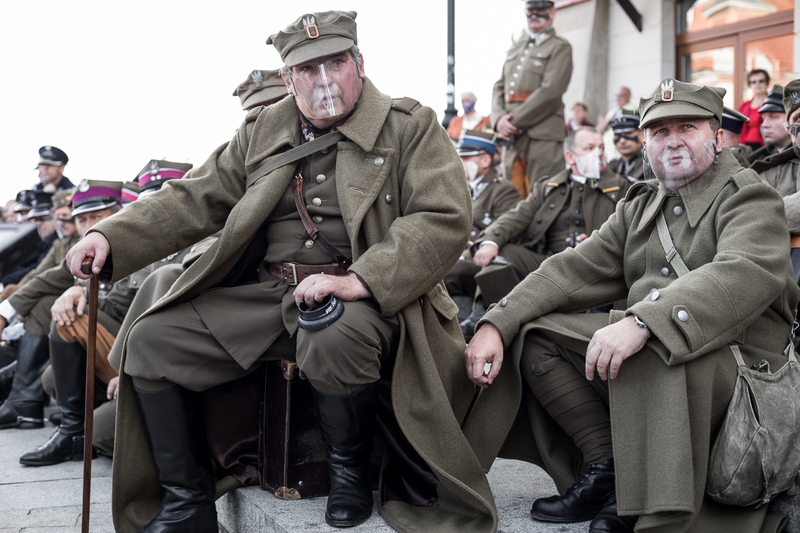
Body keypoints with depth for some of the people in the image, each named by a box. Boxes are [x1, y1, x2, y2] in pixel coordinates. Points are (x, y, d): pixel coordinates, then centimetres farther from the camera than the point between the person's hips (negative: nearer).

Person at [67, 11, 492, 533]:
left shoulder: (411, 127, 1)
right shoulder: (261, 134, 15)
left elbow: (444, 218, -11)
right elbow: (195, 199, 14)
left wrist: (359, 280, -24)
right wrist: (112, 237, -3)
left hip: (364, 297, -5)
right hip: (263, 293, 5)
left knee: (335, 340, -39)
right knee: (150, 341, -5)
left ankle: (350, 468, -7)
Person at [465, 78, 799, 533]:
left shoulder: (749, 197, -4)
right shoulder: (639, 209, 18)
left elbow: (746, 273, -26)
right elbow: (574, 270, 9)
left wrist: (641, 322, -39)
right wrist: (497, 324, -7)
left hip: (736, 363, -7)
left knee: (652, 350, -38)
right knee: (535, 333, -3)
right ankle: (608, 469, -5)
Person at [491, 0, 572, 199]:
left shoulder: (560, 48, 2)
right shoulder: (516, 48, 22)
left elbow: (550, 92, -10)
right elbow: (499, 88, 17)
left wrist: (515, 122, -12)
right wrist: (499, 119, -3)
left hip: (542, 137, -6)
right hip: (512, 138, 6)